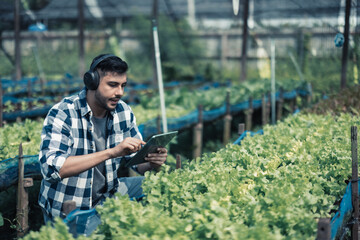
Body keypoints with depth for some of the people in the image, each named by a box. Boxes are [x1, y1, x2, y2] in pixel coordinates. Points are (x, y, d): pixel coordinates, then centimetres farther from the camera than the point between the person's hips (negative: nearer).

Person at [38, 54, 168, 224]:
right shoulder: (62, 114, -19)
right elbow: (50, 168, -33)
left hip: (108, 195, 6)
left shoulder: (123, 112, -1)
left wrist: (152, 162, -19)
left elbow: (138, 160, 7)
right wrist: (111, 152, -39)